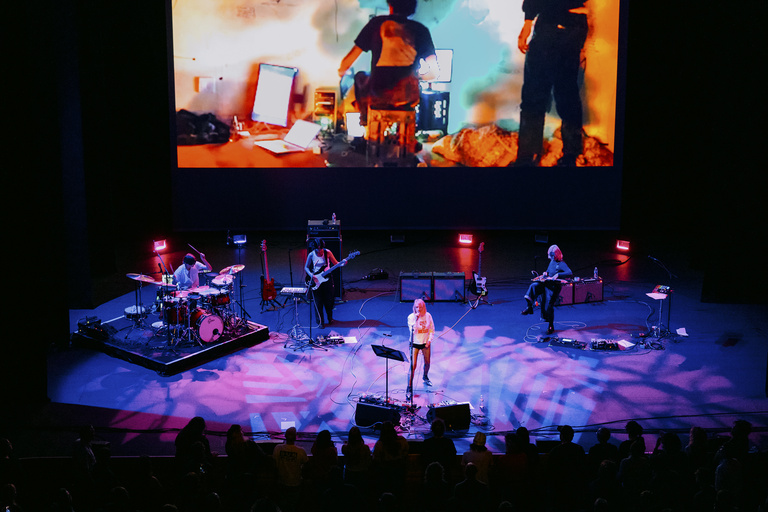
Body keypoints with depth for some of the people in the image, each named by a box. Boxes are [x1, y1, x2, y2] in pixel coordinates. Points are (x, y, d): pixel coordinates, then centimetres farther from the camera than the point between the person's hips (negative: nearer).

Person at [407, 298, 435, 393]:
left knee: (427, 362, 20)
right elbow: (412, 330, -24)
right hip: (415, 344, -3)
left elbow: (432, 330, 3)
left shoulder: (428, 316, -4)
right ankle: (409, 387, -7)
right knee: (413, 366, -10)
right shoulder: (411, 317, -12)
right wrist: (416, 319, -29)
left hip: (425, 343, 3)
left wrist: (429, 341, -6)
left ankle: (425, 377, 50)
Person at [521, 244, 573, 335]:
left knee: (548, 306, -9)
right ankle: (529, 307, -21)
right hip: (546, 283, 7)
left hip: (554, 287, -7)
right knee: (533, 286, -22)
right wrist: (545, 274, 9)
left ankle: (551, 326, 10)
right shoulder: (552, 262, 11)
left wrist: (558, 274, -36)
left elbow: (570, 274, -28)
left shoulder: (561, 264, -14)